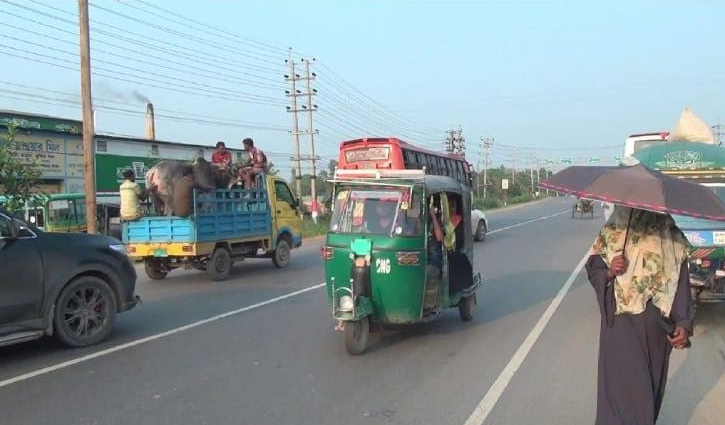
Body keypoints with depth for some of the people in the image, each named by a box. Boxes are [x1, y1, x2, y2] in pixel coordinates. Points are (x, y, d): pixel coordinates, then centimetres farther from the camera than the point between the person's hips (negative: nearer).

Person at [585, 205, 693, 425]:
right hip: (621, 320, -1)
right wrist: (610, 272, -18)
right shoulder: (611, 233, -2)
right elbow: (593, 270, 4)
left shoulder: (671, 237, -2)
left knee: (652, 381, 14)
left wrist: (683, 323, -8)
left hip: (657, 324, 1)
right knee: (626, 385, -2)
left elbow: (680, 283, 0)